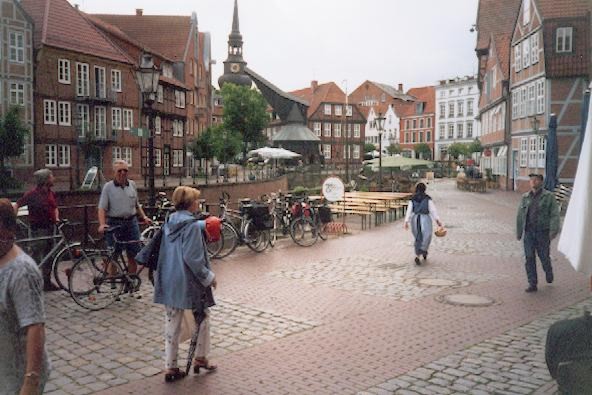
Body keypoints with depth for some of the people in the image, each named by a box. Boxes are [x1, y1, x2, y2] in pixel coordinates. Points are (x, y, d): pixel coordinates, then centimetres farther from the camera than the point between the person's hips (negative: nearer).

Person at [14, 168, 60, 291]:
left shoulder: (51, 193, 8)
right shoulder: (32, 194, -11)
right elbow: (17, 206, -8)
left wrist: (56, 218, 4)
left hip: (50, 227, 7)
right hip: (38, 229, -7)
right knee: (37, 256, -4)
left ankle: (47, 282, 21)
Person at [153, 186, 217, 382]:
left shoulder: (169, 223, 5)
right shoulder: (192, 226, -17)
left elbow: (157, 250, 11)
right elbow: (192, 258, -20)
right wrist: (208, 277, -12)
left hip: (168, 282, 6)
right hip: (189, 282, -6)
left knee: (171, 324, 12)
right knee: (202, 318, 16)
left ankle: (170, 367, 17)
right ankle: (200, 358, 24)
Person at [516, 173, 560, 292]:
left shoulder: (549, 196, -5)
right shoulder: (525, 197, 6)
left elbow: (554, 214, -10)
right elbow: (520, 215, 11)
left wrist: (554, 231, -20)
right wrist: (518, 232, 12)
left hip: (543, 232, -2)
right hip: (529, 232, 3)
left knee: (544, 256, 9)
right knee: (529, 258, -2)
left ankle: (548, 272, 42)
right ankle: (532, 284, 3)